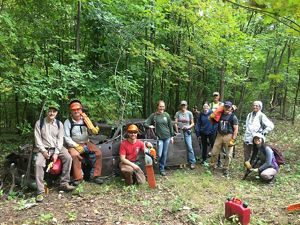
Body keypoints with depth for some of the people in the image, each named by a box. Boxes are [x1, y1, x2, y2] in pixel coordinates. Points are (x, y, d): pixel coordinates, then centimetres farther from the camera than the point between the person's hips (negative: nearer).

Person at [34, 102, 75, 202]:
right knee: (38, 164, -27)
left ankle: (64, 183, -14)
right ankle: (40, 191, -20)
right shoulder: (39, 123, -1)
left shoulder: (59, 124, 4)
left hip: (57, 147, 2)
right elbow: (37, 139, -3)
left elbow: (60, 139, -1)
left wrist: (56, 153, -12)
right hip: (44, 148, -1)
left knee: (68, 158, -24)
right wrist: (43, 151, -14)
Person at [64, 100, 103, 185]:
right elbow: (66, 137, -6)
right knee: (74, 155, -34)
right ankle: (78, 178, -20)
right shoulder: (68, 122, -2)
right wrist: (76, 146, -17)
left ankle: (95, 175, -6)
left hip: (86, 143, 4)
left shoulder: (85, 120, 7)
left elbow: (94, 132, -2)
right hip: (73, 144, -3)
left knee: (98, 152, -16)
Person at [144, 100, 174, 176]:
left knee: (165, 154, 7)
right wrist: (149, 126, -22)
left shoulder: (166, 115, 5)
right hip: (159, 138, -3)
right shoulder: (153, 115, -2)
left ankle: (162, 169, 20)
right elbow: (145, 123, -3)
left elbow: (170, 126, 11)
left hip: (167, 137, 3)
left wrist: (172, 136, 10)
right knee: (159, 155, -7)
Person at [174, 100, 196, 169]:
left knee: (190, 147, -8)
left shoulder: (189, 113, 3)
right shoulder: (178, 113, 4)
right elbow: (175, 123, 2)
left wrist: (188, 127, -11)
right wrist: (177, 132, -5)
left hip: (187, 132, -1)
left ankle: (192, 162, -2)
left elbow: (192, 123, 7)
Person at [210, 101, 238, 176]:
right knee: (214, 152, 5)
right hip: (219, 135, 4)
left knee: (228, 154, 3)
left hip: (228, 136, -4)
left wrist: (233, 140, -15)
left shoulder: (233, 117, -6)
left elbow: (236, 129, -9)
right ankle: (212, 166, 21)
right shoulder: (220, 115, 7)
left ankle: (226, 169, 17)